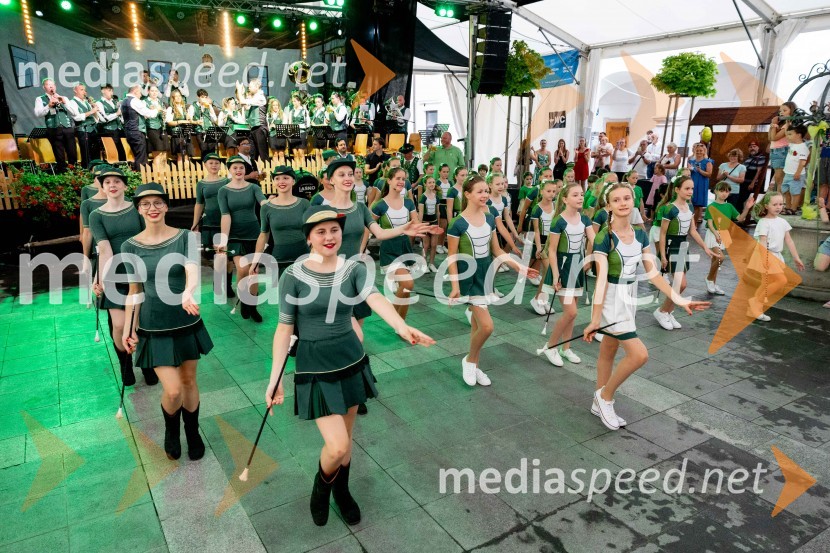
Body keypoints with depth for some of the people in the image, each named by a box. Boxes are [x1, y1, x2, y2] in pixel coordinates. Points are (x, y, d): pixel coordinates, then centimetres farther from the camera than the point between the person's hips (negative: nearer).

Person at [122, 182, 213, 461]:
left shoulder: (185, 237, -6)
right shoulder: (131, 246, -3)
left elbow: (193, 272, -22)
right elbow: (135, 291, 3)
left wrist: (188, 292, -44)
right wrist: (129, 328, 0)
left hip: (187, 322, 1)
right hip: (153, 327, 0)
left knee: (189, 381, 13)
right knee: (172, 390, -5)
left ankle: (193, 432, 38)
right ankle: (171, 430, 29)